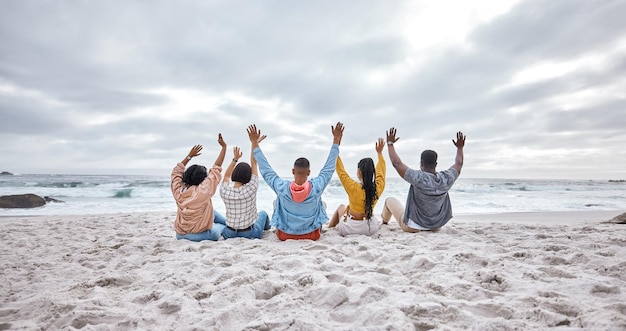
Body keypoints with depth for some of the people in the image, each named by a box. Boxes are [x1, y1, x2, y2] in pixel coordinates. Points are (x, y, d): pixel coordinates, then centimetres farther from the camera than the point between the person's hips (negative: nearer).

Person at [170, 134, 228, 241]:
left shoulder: (178, 190, -8)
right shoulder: (203, 191, -23)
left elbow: (176, 171, 12)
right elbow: (216, 169, -17)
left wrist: (189, 156, 21)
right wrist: (224, 147, -10)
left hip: (180, 235, 6)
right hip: (199, 235, -6)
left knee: (212, 212, 25)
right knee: (226, 226, 20)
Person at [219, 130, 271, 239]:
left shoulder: (224, 191, -17)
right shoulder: (250, 189, -26)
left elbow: (226, 175, 7)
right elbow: (254, 164, -14)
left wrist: (235, 159, 17)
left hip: (229, 234, 2)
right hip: (249, 234, -2)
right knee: (263, 213, 30)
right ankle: (267, 228, 59)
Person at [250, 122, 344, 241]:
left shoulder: (282, 188, -26)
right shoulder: (316, 187, -27)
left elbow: (265, 168, -14)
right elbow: (329, 167, -14)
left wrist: (254, 142, -7)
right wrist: (336, 140, -6)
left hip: (284, 235, 0)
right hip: (312, 235, 0)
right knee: (323, 203, 25)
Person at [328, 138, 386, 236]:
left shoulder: (353, 188, -28)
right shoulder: (378, 188, -18)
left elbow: (340, 170, -16)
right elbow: (381, 171, 2)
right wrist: (379, 152, 13)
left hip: (349, 230, -3)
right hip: (371, 229, 3)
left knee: (341, 207, 28)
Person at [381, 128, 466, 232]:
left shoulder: (419, 178, -30)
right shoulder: (446, 179, -16)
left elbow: (396, 163, -25)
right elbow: (458, 164, 4)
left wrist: (390, 143, -12)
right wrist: (460, 147, 20)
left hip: (412, 227, -4)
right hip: (436, 227, 5)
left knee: (390, 200, 20)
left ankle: (384, 224, 46)